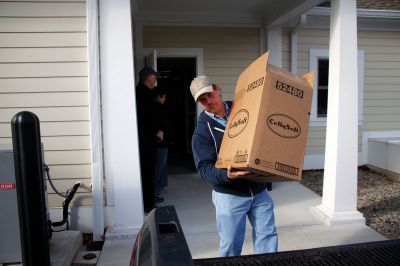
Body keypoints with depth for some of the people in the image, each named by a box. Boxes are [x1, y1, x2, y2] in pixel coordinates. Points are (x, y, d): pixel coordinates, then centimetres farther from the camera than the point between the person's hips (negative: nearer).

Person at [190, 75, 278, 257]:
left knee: (267, 236, 12)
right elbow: (204, 168, -16)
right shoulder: (202, 130, -9)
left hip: (259, 190, 4)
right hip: (229, 195, -3)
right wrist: (226, 175, -35)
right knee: (231, 245, 7)